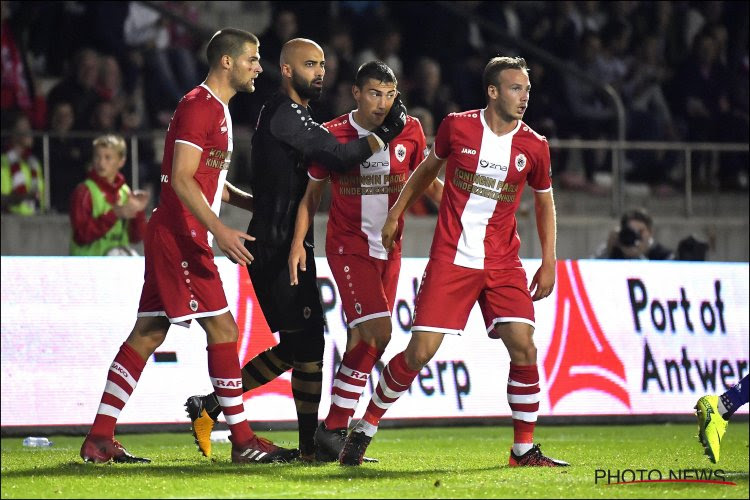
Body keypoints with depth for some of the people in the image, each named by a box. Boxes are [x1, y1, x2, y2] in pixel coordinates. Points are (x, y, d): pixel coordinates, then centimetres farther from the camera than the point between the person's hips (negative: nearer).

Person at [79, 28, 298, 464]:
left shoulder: (218, 110, 20)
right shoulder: (199, 106, -12)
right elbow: (181, 179, -19)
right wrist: (219, 229, -26)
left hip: (178, 238, 10)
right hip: (180, 235, -10)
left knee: (148, 334, 8)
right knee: (222, 328, -8)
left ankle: (100, 440, 8)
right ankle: (243, 441, -4)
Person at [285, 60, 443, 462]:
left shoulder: (409, 131, 1)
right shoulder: (332, 135, -5)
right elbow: (312, 192, 3)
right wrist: (298, 242, -6)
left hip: (389, 248, 4)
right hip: (348, 245, -4)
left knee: (364, 342, 5)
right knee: (377, 331, -18)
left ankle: (334, 429, 14)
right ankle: (333, 428, -11)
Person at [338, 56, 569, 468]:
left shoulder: (534, 147, 0)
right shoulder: (457, 127, -3)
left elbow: (544, 202, 15)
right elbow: (428, 168, 16)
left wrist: (548, 263, 10)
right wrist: (396, 214, 16)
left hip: (503, 264, 2)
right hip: (450, 259, -2)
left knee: (523, 346, -12)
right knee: (420, 351, -8)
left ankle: (524, 449, 1)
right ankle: (364, 430, 10)